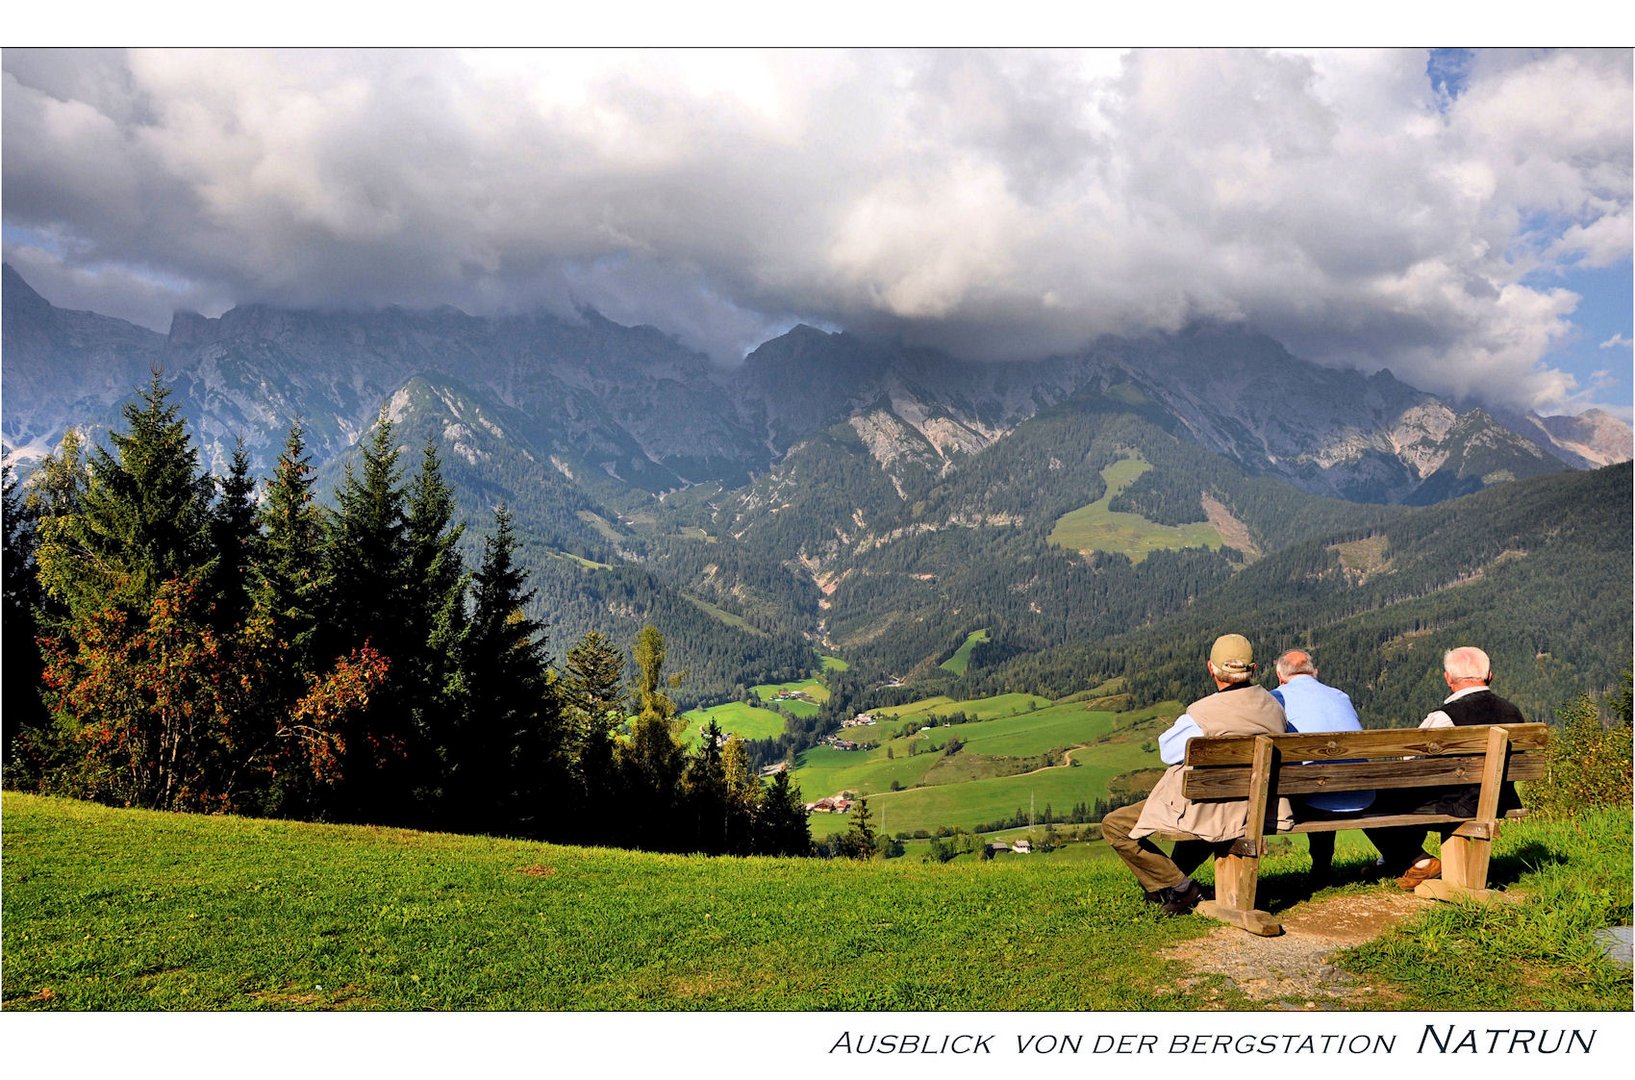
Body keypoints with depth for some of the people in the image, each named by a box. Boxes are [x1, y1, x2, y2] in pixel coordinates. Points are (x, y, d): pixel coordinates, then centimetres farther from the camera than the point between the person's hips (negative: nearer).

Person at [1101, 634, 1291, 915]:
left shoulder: (1202, 713, -23)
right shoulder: (1273, 707, -5)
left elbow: (1168, 751, -7)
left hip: (1208, 812, -7)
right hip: (1255, 808, 8)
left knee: (1113, 826, 1)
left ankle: (1179, 887, 3)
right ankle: (1171, 877, 45)